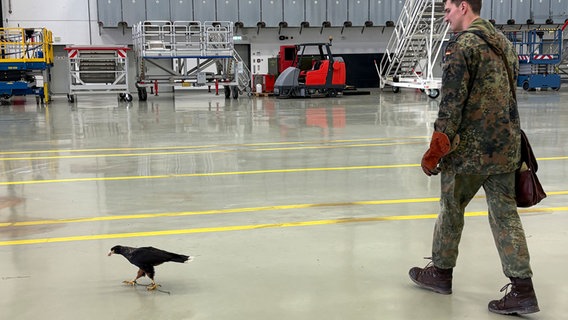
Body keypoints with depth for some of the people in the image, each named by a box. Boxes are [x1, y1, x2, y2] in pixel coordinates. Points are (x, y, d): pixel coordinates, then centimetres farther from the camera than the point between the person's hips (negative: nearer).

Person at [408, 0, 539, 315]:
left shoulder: (463, 44, -12)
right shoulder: (503, 42, 15)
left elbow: (452, 101, -17)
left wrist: (437, 149, -13)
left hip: (470, 147, -7)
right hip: (506, 146, 7)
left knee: (451, 207, 10)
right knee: (505, 213, 8)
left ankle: (441, 272, 25)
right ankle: (522, 289, 5)